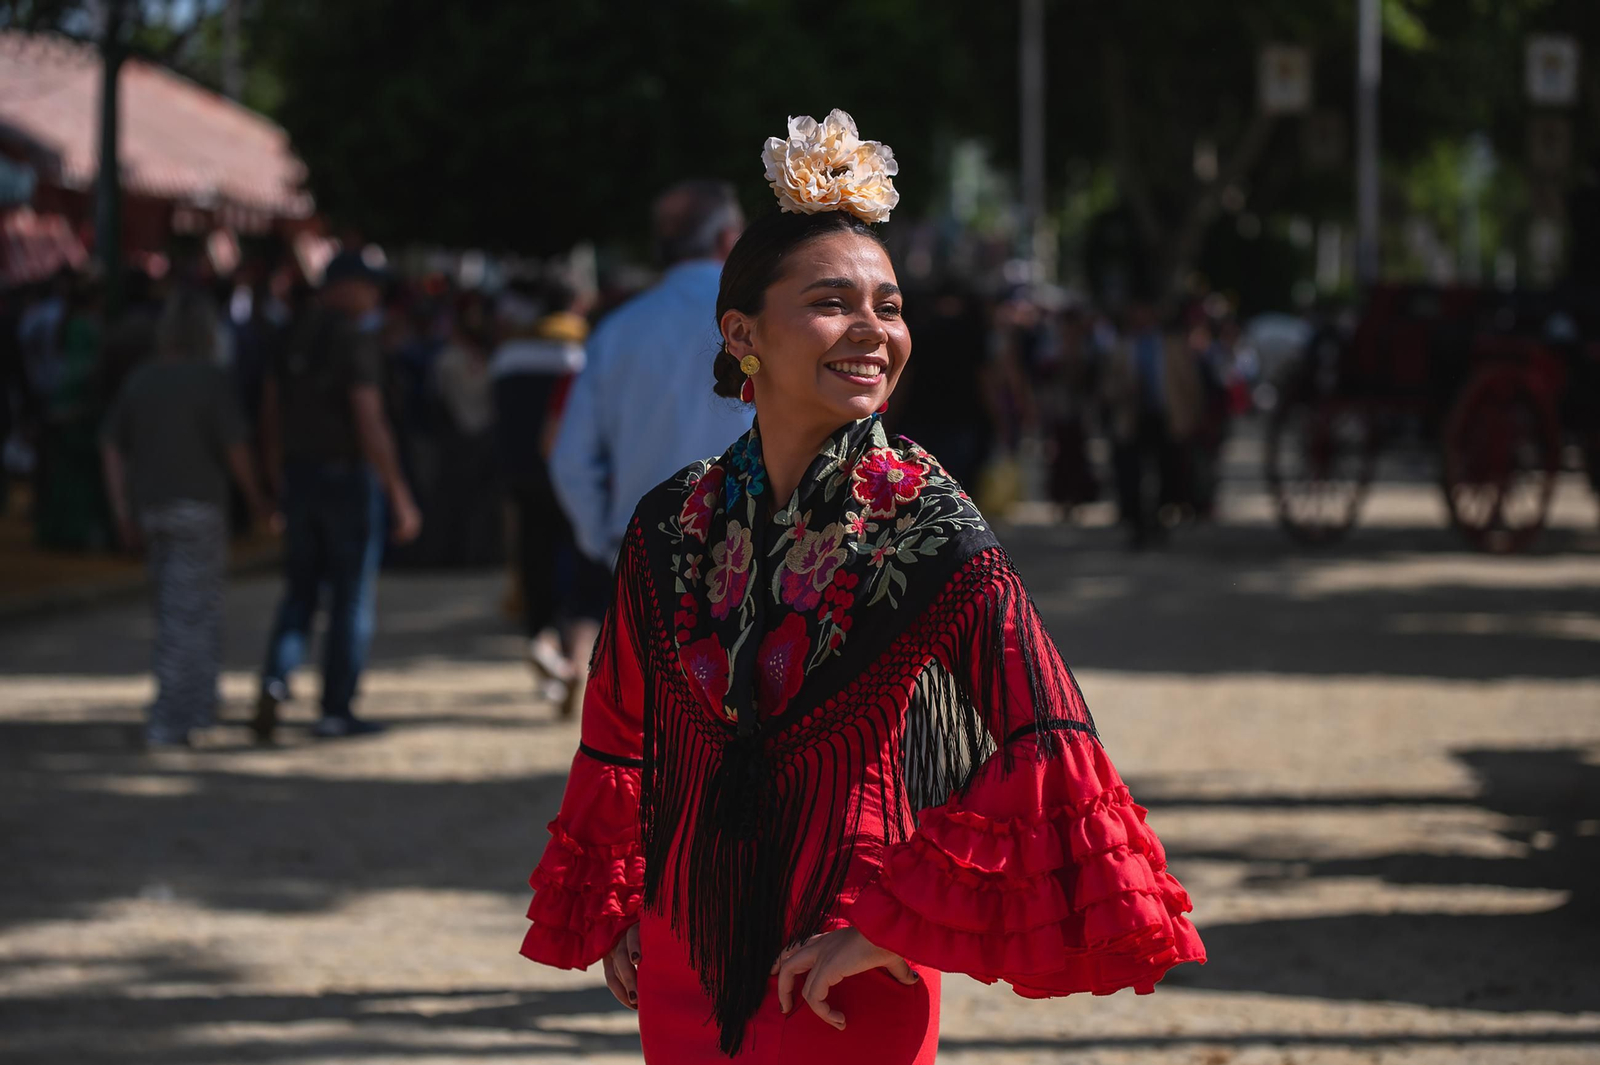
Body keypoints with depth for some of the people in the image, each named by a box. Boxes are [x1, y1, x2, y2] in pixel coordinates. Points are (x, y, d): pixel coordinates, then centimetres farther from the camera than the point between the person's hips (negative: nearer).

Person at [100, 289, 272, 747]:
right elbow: (234, 449, -12)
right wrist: (256, 499, 3)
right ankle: (165, 722, -6)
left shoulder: (139, 380, 6)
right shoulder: (211, 379, -10)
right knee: (188, 617, -3)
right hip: (199, 507, -6)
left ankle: (198, 708, 22)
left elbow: (111, 447, 4)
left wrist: (123, 513, 8)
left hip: (153, 508, 6)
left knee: (188, 611, 18)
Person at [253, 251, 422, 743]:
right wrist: (400, 495, -18)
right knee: (352, 597, 5)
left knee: (299, 592, 14)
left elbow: (271, 412, 13)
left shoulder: (293, 337, 7)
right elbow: (369, 422, -21)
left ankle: (275, 676, -9)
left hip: (299, 475, 6)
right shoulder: (356, 338, -14)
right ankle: (336, 711, 7)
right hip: (348, 476, -6)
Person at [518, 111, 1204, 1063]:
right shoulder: (676, 525, 1)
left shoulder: (929, 526, -11)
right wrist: (618, 910, 13)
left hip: (847, 980, -4)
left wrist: (888, 924, -16)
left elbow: (1042, 751, -16)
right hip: (686, 954, 4)